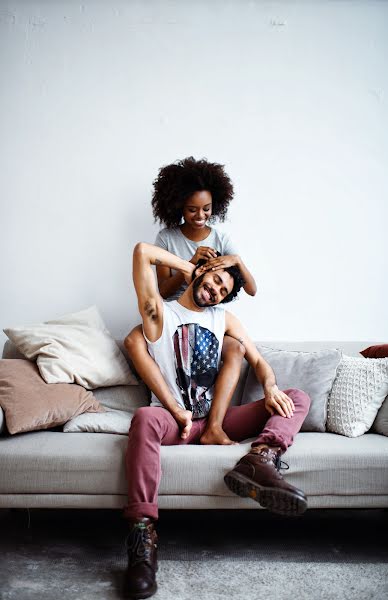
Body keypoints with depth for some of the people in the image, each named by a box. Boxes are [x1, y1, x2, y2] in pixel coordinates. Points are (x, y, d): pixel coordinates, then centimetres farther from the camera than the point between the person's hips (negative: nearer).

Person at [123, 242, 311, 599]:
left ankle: (259, 460, -40)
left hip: (217, 421, 4)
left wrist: (271, 387, -10)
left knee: (297, 398, -11)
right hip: (175, 420, -4)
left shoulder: (224, 319, 20)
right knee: (145, 419, -40)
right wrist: (188, 267, 15)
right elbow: (143, 251, 1)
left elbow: (258, 360, 12)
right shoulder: (159, 313, 8)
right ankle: (143, 538, -40)